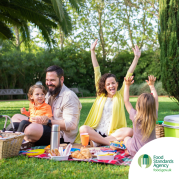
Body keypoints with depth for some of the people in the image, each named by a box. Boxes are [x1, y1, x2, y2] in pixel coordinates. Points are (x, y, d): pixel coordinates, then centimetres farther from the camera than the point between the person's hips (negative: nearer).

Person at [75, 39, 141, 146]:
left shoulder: (120, 95, 12)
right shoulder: (101, 95, 14)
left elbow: (129, 75, 7)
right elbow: (97, 72, 13)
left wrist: (136, 58, 1)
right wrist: (92, 51, 16)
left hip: (113, 133, 0)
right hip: (96, 132, 0)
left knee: (129, 132, -30)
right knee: (83, 129, -30)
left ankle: (98, 142, -26)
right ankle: (111, 143, -27)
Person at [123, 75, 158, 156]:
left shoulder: (135, 117, -18)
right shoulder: (154, 116, -11)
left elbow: (126, 101, -6)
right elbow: (156, 100, 5)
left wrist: (127, 85, -1)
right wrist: (151, 86, 14)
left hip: (136, 151, -2)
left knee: (126, 138, 25)